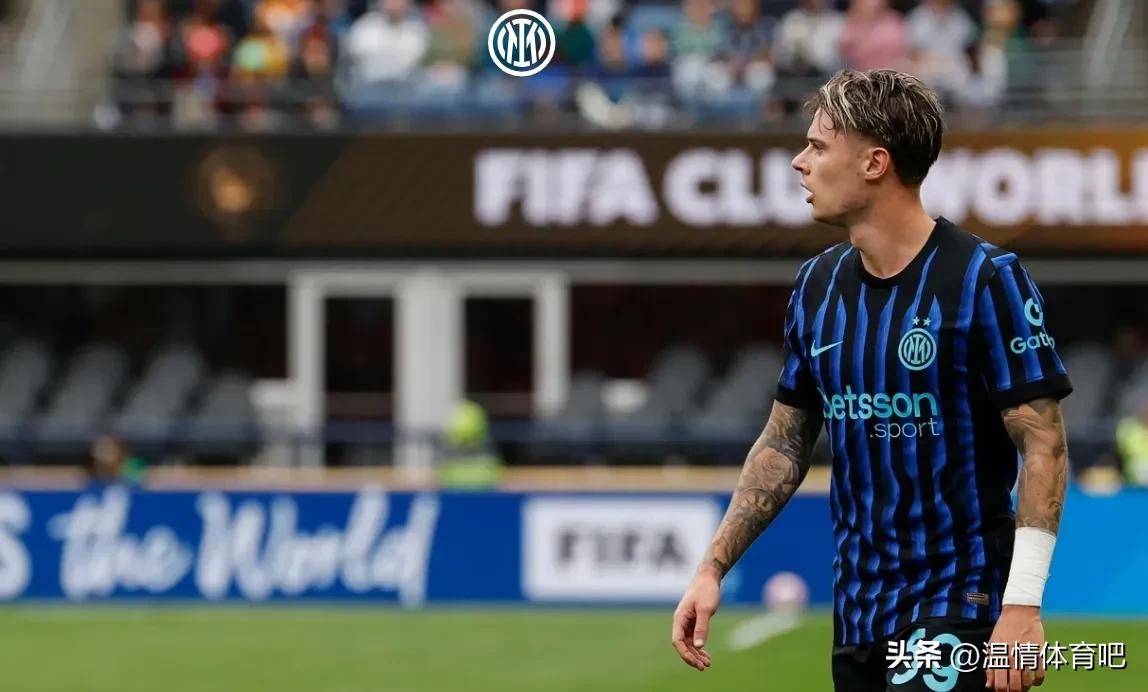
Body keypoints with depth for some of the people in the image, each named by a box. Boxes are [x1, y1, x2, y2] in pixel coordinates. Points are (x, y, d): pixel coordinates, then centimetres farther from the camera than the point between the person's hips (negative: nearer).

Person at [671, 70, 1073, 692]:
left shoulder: (986, 279, -11)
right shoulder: (818, 284, 9)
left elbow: (1044, 446, -12)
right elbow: (784, 443, 17)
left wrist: (1023, 606, -20)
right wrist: (712, 569, 9)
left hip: (960, 611, -7)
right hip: (856, 613, 7)